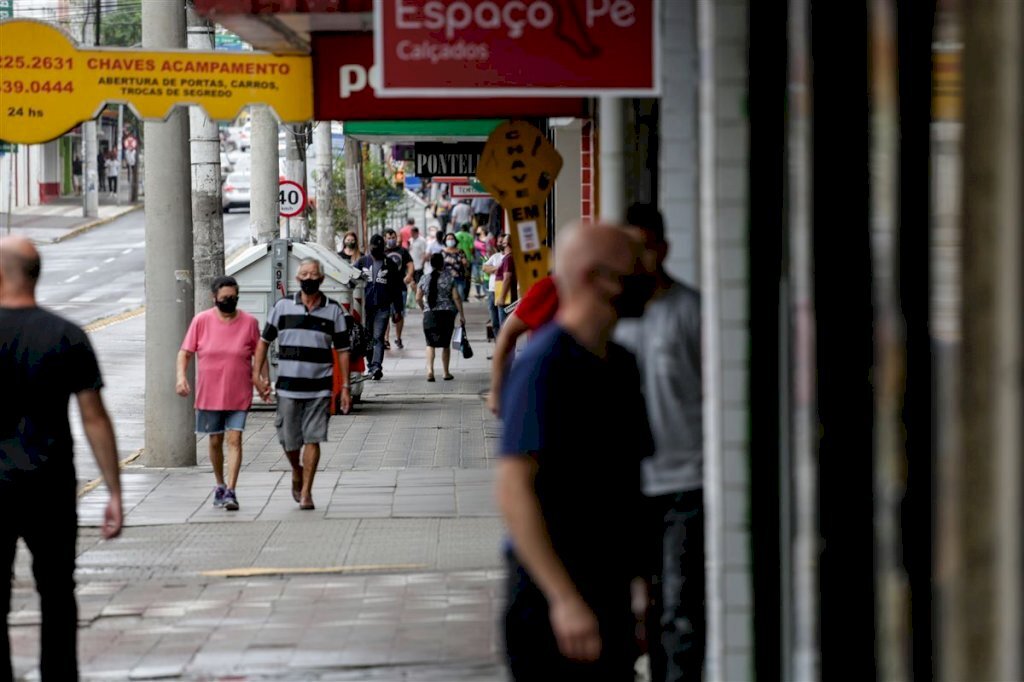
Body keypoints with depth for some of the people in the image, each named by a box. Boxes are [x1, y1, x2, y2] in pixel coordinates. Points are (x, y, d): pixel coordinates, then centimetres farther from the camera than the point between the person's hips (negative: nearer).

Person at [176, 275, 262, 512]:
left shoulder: (249, 322, -2)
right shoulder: (201, 320, -3)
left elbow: (259, 355, 8)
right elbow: (185, 352, 0)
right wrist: (181, 376, -15)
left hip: (238, 395, -1)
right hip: (209, 394, 1)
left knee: (234, 440, -10)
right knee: (215, 440, 12)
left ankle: (230, 491, -12)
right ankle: (220, 485, 30)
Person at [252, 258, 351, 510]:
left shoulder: (334, 310, 3)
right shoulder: (282, 306, 3)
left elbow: (342, 350, 6)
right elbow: (264, 341, 9)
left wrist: (345, 387, 2)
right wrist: (257, 374, 1)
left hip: (319, 387, -1)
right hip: (288, 385, 1)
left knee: (313, 439, -4)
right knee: (289, 440, 6)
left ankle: (306, 491, 4)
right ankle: (297, 473, 36)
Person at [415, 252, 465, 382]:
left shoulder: (424, 279, 3)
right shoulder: (449, 278, -2)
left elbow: (418, 299, 7)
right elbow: (456, 298, -5)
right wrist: (461, 315, 1)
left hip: (429, 314, 1)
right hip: (447, 313, -1)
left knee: (430, 344, 4)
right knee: (446, 344, 11)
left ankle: (430, 370, -15)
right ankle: (446, 373, 18)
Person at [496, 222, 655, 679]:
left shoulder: (621, 365, 13)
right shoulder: (542, 365, -14)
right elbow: (514, 491, -21)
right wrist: (565, 600, -24)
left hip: (612, 592, 8)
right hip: (550, 603, -8)